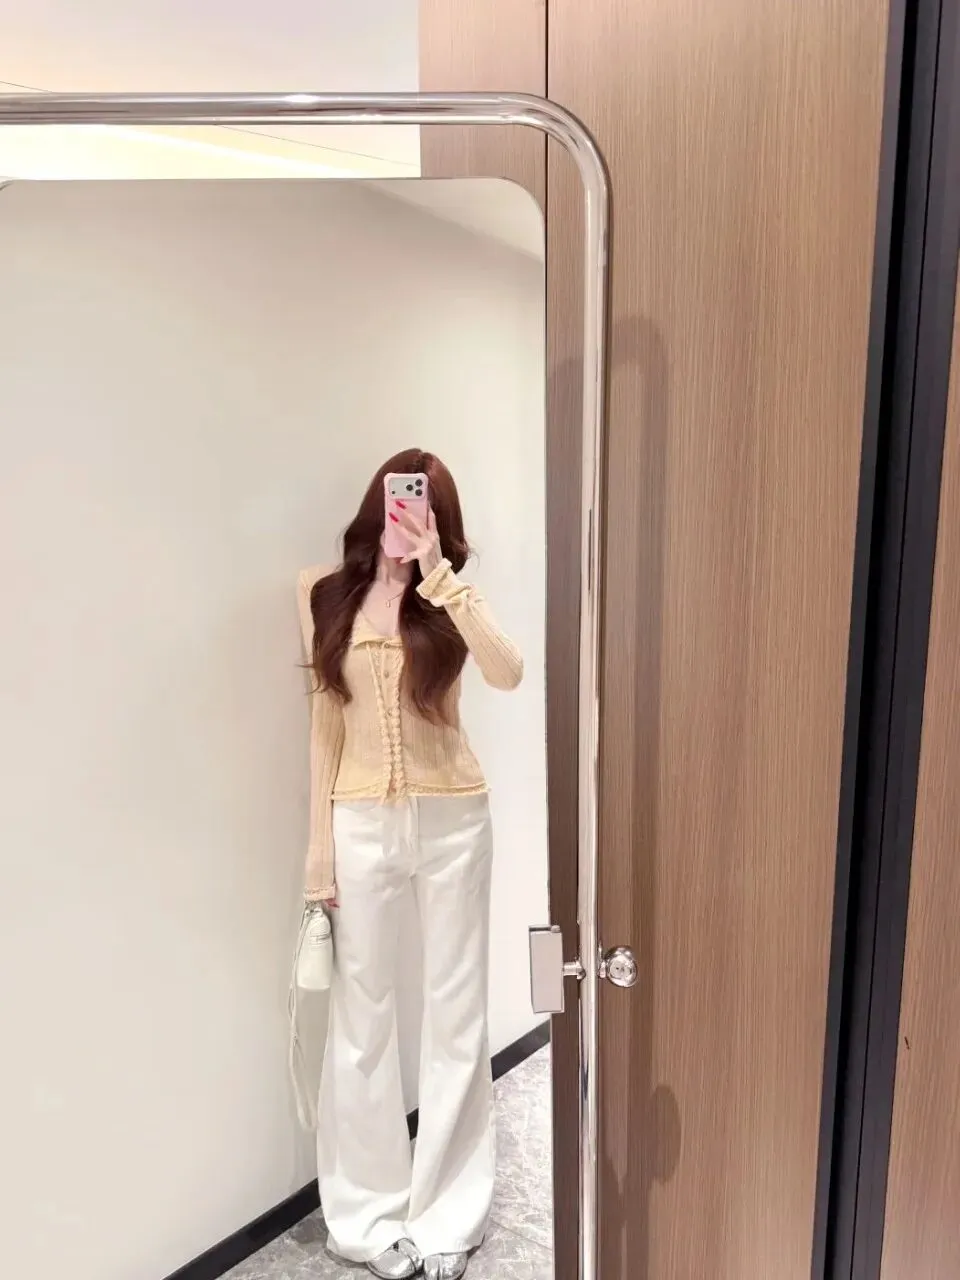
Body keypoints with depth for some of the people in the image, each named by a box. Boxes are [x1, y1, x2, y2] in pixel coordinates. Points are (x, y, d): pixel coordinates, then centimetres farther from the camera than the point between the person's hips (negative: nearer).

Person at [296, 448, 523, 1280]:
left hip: (451, 820, 0)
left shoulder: (451, 599, -1)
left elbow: (509, 674, -21)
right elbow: (327, 725, 3)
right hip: (361, 823, 1)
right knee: (362, 1016, 10)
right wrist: (320, 843, 1)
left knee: (456, 1012, 10)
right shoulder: (330, 599, 2)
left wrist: (437, 576, -26)